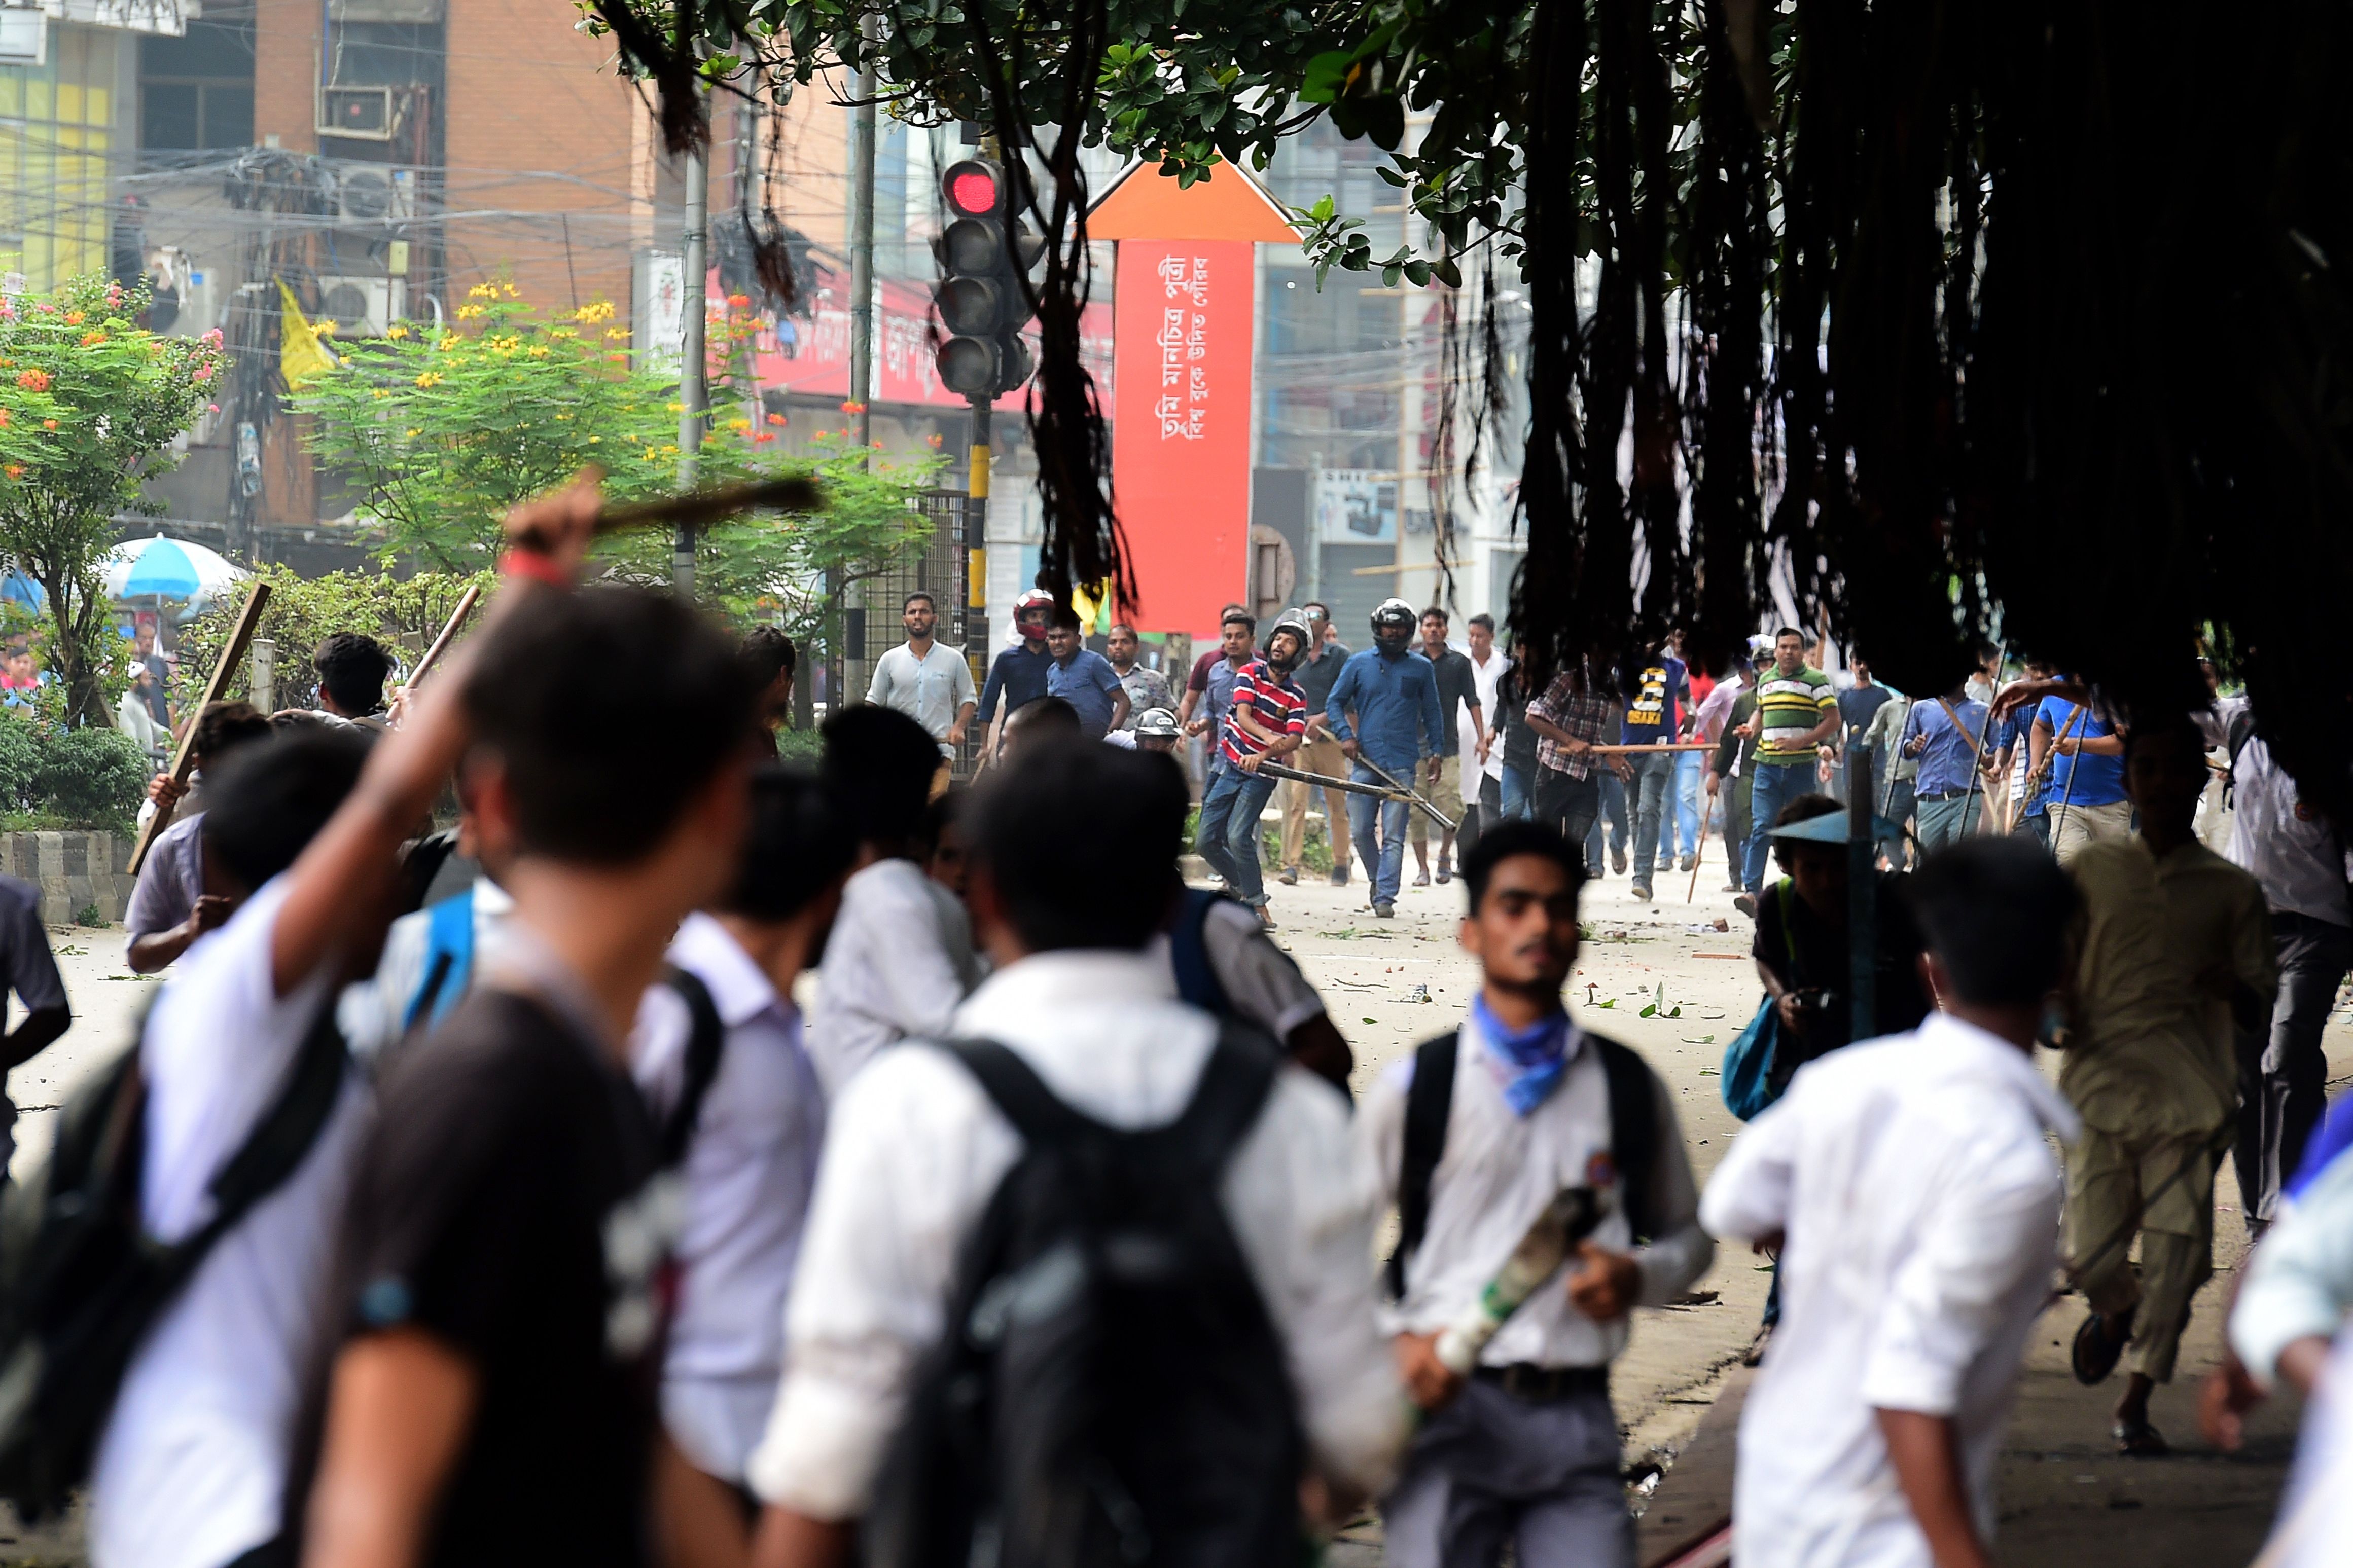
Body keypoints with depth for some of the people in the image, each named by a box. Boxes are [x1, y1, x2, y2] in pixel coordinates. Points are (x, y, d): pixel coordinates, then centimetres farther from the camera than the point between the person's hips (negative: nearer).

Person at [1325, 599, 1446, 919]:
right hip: (1365, 760, 1)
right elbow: (1334, 703, 12)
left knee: (1393, 835, -6)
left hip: (1402, 763, -1)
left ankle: (1385, 897, -5)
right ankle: (1378, 878, 25)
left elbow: (1432, 713, 16)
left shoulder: (1421, 668, 9)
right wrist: (1345, 735, -2)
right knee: (1360, 831, 2)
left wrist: (1435, 751, 9)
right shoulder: (1359, 664, 9)